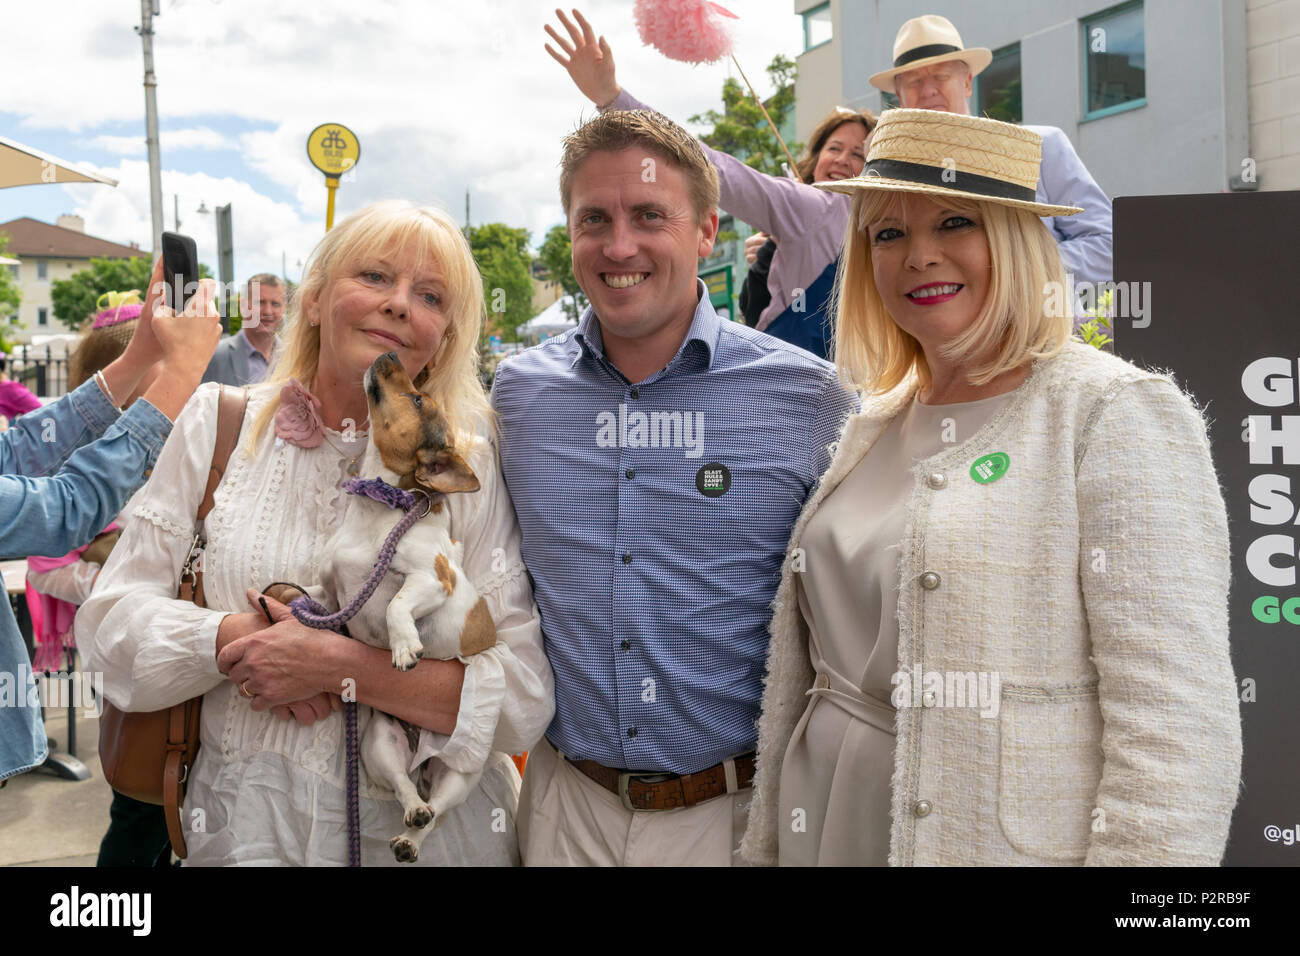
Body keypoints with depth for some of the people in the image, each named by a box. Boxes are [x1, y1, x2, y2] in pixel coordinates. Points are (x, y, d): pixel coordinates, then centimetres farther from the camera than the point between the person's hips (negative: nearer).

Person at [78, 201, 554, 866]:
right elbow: (111, 620, -1)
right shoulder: (218, 426, -1)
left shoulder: (471, 461, -9)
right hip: (245, 826, 1)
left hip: (432, 828, -1)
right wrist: (240, 635, -18)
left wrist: (340, 665, -23)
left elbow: (526, 696, -14)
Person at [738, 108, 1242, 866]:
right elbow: (803, 670, 10)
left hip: (1010, 841, -6)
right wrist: (768, 843, 11)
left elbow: (1176, 733, -18)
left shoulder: (1119, 415, -13)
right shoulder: (871, 429, 6)